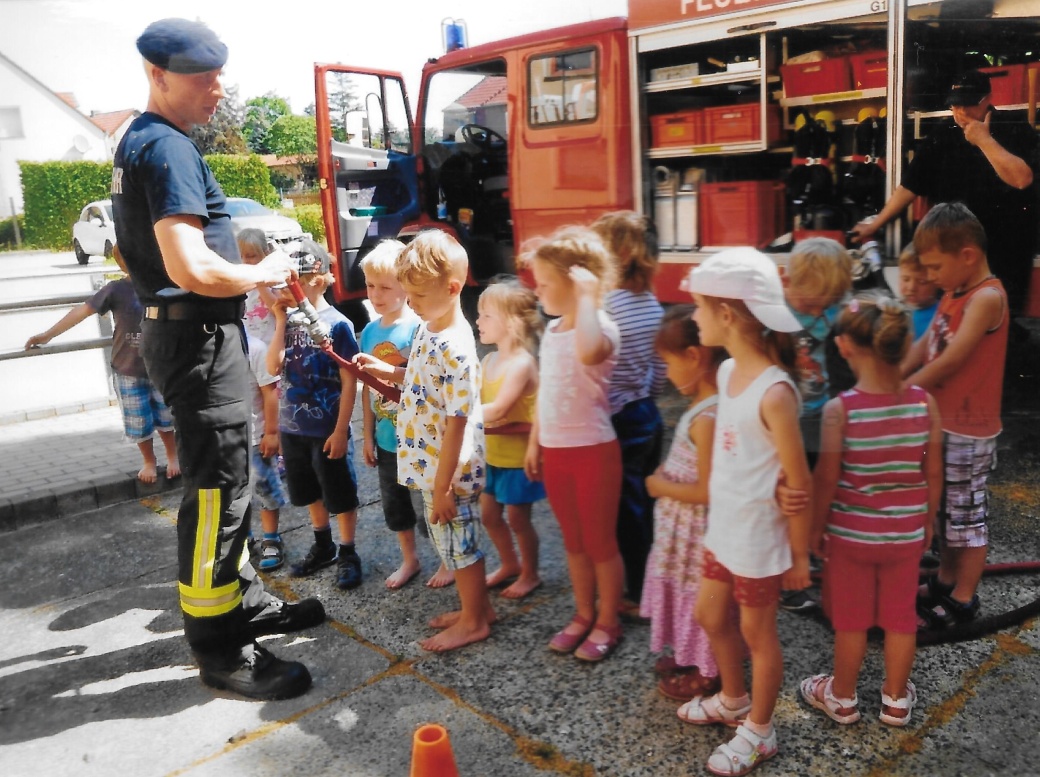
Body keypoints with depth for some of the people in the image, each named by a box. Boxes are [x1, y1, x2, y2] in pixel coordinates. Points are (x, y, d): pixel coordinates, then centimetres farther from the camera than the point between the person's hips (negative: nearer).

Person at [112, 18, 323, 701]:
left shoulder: (144, 142, 16)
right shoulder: (169, 149, -17)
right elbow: (193, 270, -26)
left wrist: (255, 272, 14)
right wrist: (261, 274, -9)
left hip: (186, 333, 11)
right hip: (197, 338, -11)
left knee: (225, 479, 19)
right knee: (218, 489, -3)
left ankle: (246, 602, 33)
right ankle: (220, 649, 9)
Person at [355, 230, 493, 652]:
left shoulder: (455, 348, -25)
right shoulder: (427, 330, 3)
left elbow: (457, 423, -24)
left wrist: (442, 487, -21)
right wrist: (386, 370, 5)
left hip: (449, 472, -9)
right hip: (430, 464, 9)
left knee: (458, 543, 8)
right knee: (452, 542, 21)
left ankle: (473, 621, 27)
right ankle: (477, 606, 38)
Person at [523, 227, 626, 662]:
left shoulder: (600, 328, -17)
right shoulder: (551, 331, 8)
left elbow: (588, 352, -45)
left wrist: (587, 297, -40)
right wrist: (534, 443, 17)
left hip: (593, 451, -8)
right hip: (554, 452, 8)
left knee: (600, 542, 8)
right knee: (573, 542, 20)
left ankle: (607, 622, 26)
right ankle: (583, 614, 36)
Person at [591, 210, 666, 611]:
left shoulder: (604, 305, -20)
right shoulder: (651, 301, 4)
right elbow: (660, 367, 11)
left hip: (621, 423, -8)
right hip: (649, 415, 8)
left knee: (629, 513, 6)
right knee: (646, 507, 19)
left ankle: (639, 595, 20)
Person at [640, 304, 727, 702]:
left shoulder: (705, 418, -29)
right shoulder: (708, 403, 0)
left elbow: (708, 492, -27)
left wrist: (661, 486, -15)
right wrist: (668, 472, -3)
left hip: (696, 531, -9)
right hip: (686, 528, 9)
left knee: (700, 599, 11)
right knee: (693, 597, 24)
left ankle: (707, 675, 30)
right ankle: (693, 657, 43)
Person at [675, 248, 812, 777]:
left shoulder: (774, 392, -26)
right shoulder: (728, 371, 0)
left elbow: (799, 483, -19)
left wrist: (799, 555, -12)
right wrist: (717, 516, 14)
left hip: (758, 539, -8)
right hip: (723, 530, 8)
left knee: (757, 634, 12)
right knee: (710, 616, 23)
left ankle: (759, 732, 35)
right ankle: (733, 700, 49)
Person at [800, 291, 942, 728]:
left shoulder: (839, 410, -23)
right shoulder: (925, 404, -12)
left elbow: (826, 480, -16)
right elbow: (933, 473, -3)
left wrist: (816, 527, -1)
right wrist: (928, 520, 13)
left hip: (850, 533, -3)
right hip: (906, 533, 3)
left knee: (851, 619, 14)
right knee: (901, 617, 19)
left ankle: (842, 698, 33)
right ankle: (896, 700, 38)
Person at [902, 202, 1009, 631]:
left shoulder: (987, 297, -19)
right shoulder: (954, 294, 7)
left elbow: (950, 361, -23)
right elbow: (922, 347, 7)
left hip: (969, 430, -8)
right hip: (939, 422, 8)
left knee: (967, 514, 6)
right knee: (944, 509, 20)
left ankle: (963, 599, 20)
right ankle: (945, 581, 35)